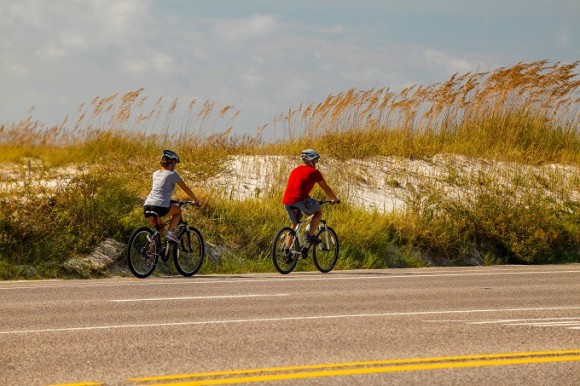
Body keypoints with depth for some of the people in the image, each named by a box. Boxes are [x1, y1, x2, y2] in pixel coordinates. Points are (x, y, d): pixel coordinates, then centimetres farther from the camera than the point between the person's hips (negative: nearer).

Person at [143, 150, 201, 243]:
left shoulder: (156, 174, 21)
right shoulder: (172, 174, 4)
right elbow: (186, 189, 13)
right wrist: (196, 201, 26)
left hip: (147, 206, 6)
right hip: (161, 207, -6)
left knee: (159, 231, 27)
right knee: (178, 211, 24)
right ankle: (170, 232, 5)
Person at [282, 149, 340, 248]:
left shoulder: (295, 170, 25)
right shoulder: (314, 172, 6)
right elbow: (326, 188, 14)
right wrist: (335, 199, 30)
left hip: (287, 202, 6)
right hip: (300, 199, -6)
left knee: (294, 224, 24)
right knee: (319, 211, 18)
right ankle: (310, 235, 4)